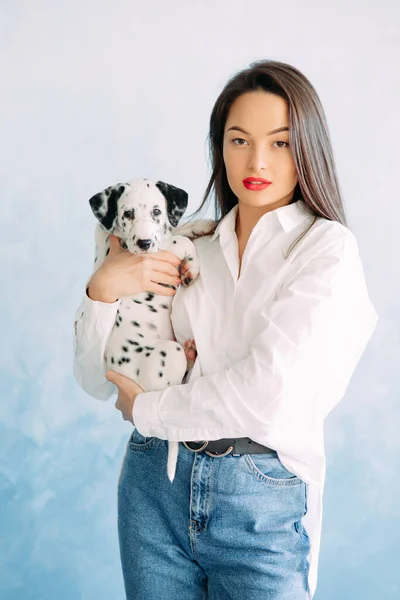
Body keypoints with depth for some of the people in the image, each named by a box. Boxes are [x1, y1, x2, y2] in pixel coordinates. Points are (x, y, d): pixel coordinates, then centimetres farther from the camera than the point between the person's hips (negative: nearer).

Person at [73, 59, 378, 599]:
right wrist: (103, 288, -10)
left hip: (263, 500, -3)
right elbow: (97, 379, 7)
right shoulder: (193, 250, 6)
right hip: (156, 484, 4)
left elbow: (268, 395, -19)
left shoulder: (326, 248, -7)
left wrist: (146, 409, -6)